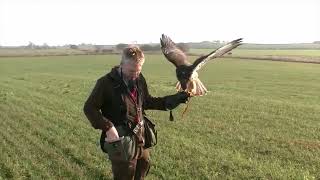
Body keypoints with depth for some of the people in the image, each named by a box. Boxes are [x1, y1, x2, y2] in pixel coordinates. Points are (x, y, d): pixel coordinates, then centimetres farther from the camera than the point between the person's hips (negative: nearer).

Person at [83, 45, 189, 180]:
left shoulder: (139, 79, 1)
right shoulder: (106, 83, -18)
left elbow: (147, 102, 13)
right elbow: (89, 108, -13)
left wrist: (177, 98, 5)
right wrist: (107, 127, -25)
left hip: (141, 137, 6)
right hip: (121, 142, -6)